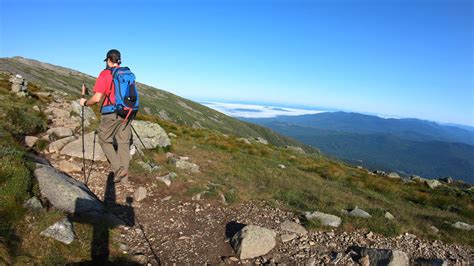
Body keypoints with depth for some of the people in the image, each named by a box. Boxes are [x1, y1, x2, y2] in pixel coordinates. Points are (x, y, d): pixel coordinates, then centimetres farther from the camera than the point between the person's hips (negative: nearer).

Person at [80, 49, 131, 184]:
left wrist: (85, 103, 5)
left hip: (111, 114, -5)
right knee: (123, 143, 10)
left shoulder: (105, 74, -8)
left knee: (104, 140, 12)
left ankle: (118, 169, -2)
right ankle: (124, 176, 15)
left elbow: (97, 98, -13)